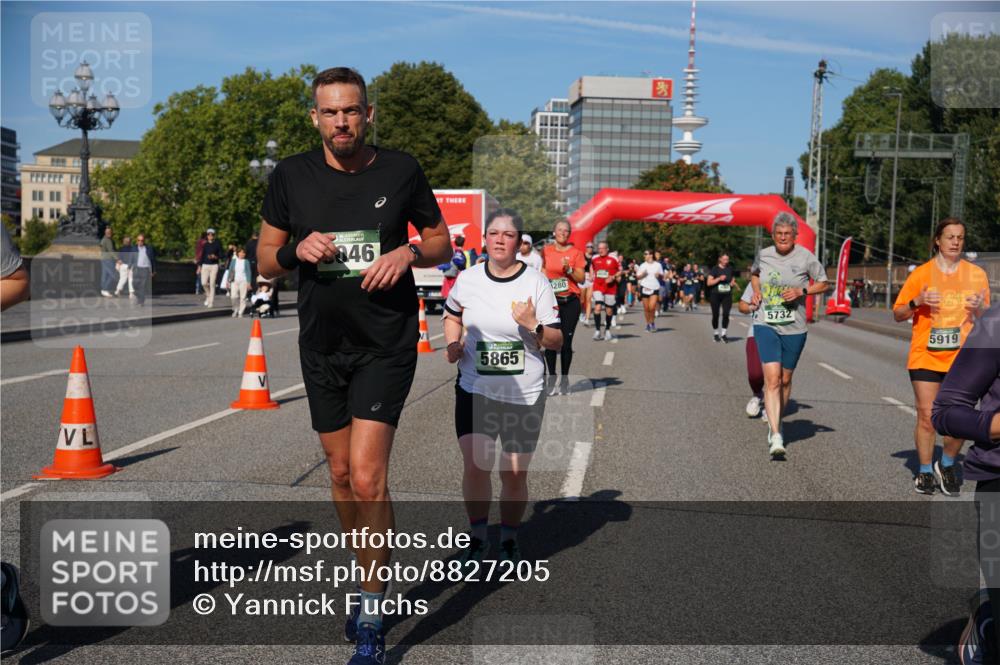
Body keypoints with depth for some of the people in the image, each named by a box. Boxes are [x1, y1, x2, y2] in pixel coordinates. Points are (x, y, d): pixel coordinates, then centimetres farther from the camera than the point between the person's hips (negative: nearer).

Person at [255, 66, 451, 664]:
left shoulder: (401, 170, -2)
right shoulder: (292, 176, 2)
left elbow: (443, 242, 9)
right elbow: (265, 261, 8)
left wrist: (409, 252, -12)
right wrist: (299, 250, -13)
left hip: (386, 345, -3)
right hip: (322, 346, 4)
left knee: (367, 478, -13)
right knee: (342, 474, 13)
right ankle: (371, 582, 36)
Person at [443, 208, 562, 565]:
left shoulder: (536, 282, -6)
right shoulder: (468, 279, 1)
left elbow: (557, 343, -4)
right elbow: (452, 315, 22)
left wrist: (533, 326, -23)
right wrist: (452, 344, 2)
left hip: (525, 395, -1)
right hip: (475, 389, 1)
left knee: (515, 474, 7)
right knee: (475, 465, -12)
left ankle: (509, 540, 29)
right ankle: (477, 537, 10)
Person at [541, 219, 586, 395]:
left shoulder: (575, 252, 4)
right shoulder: (546, 251, 8)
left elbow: (581, 278, 2)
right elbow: (542, 274, 12)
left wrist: (569, 270, -15)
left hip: (570, 301, -1)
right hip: (551, 300, 1)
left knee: (566, 341, -1)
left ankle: (564, 379, 9)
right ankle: (552, 378, 7)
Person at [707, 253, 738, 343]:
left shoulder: (730, 268, 9)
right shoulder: (715, 269, -4)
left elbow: (732, 279, 25)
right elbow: (708, 282, -9)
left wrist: (733, 282, 2)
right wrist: (719, 279, -20)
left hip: (727, 295, 2)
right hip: (715, 295, -2)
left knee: (726, 314, -11)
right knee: (715, 315, 4)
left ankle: (723, 334, -2)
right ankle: (715, 333, 22)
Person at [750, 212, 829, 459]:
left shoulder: (805, 257, -4)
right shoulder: (763, 255, 4)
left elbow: (824, 283, 6)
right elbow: (754, 273, 26)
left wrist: (802, 291, -11)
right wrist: (756, 291, 7)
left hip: (794, 328, 0)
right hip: (766, 325, 0)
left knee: (785, 380, 12)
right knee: (772, 378, -14)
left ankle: (775, 424, 35)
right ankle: (775, 438, -18)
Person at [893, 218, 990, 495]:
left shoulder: (976, 274, 6)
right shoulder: (921, 274, 3)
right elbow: (898, 314, 8)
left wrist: (978, 308, -13)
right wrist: (917, 301, -12)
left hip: (963, 358, 1)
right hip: (925, 357, -1)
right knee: (926, 417, 0)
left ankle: (946, 465, 20)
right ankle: (925, 472, 15)